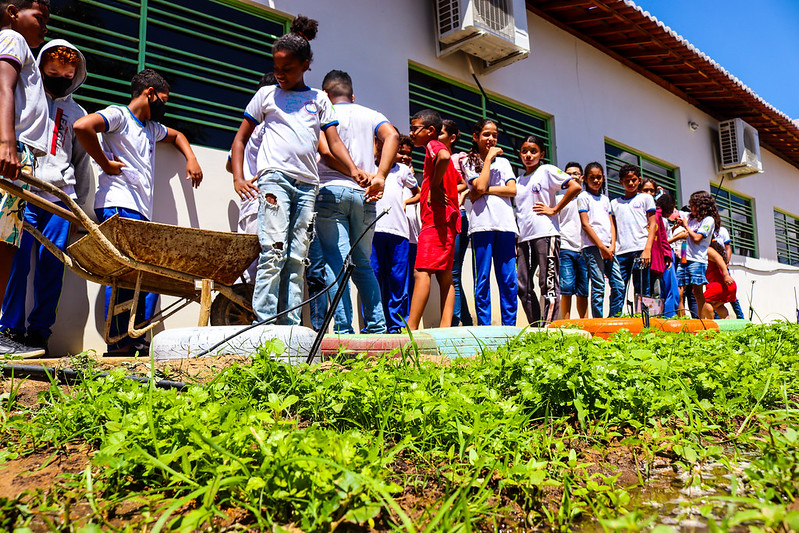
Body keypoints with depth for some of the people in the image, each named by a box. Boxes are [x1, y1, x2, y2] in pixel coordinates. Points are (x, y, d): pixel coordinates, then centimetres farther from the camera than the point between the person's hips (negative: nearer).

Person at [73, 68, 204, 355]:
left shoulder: (151, 127, 28)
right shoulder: (118, 115, 2)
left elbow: (177, 135, 47)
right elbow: (81, 126, -16)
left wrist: (191, 160, 31)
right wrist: (105, 164, -9)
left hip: (142, 212, 8)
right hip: (118, 206, -8)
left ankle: (138, 340, 1)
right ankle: (118, 343, -12)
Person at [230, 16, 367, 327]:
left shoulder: (319, 99, 19)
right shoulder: (267, 94, 15)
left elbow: (334, 142, 10)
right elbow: (240, 140, 16)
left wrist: (353, 170, -10)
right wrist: (238, 178, 1)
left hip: (308, 185, 2)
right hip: (275, 176, -2)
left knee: (297, 259, 0)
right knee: (273, 251, -16)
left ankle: (291, 328, 3)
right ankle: (263, 324, -14)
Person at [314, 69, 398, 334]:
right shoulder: (371, 115, 18)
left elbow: (326, 151, -9)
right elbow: (392, 136, -3)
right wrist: (379, 176, -11)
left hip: (331, 191, -3)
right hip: (364, 196, 4)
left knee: (336, 262, -5)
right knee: (363, 263, 12)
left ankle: (344, 329, -10)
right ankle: (377, 327, 10)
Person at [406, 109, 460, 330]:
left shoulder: (433, 145, -3)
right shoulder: (436, 150, 25)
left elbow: (444, 156, -28)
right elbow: (458, 180, 32)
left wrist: (434, 188, -18)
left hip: (436, 219, -11)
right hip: (446, 220, 11)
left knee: (422, 272, -16)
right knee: (444, 275, 5)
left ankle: (411, 327, -19)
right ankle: (445, 326, 3)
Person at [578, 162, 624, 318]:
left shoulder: (605, 199, 21)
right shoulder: (583, 197, 3)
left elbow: (611, 224, 16)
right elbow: (585, 224, -6)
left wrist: (612, 246, -1)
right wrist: (602, 247, -10)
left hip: (608, 248, 6)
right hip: (592, 246, -6)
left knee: (619, 285, 0)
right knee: (598, 286, -9)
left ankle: (614, 318, 9)